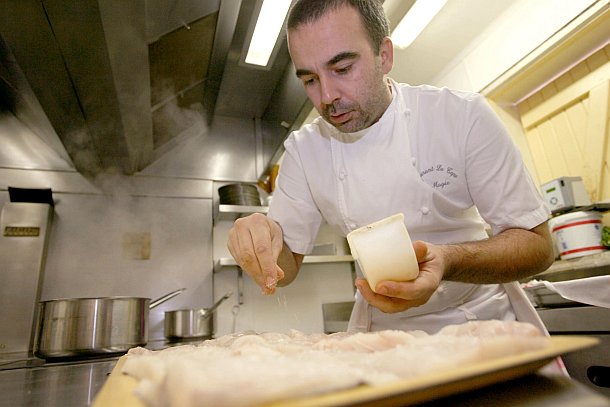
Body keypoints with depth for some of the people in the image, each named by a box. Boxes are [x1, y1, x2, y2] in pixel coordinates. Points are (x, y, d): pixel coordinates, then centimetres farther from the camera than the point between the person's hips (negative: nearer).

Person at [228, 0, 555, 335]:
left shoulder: (463, 115, -16)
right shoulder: (302, 149, -10)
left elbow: (537, 244, -13)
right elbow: (286, 264, -7)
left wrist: (446, 261, -33)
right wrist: (259, 242, -30)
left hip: (483, 317, -2)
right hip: (380, 331, 3)